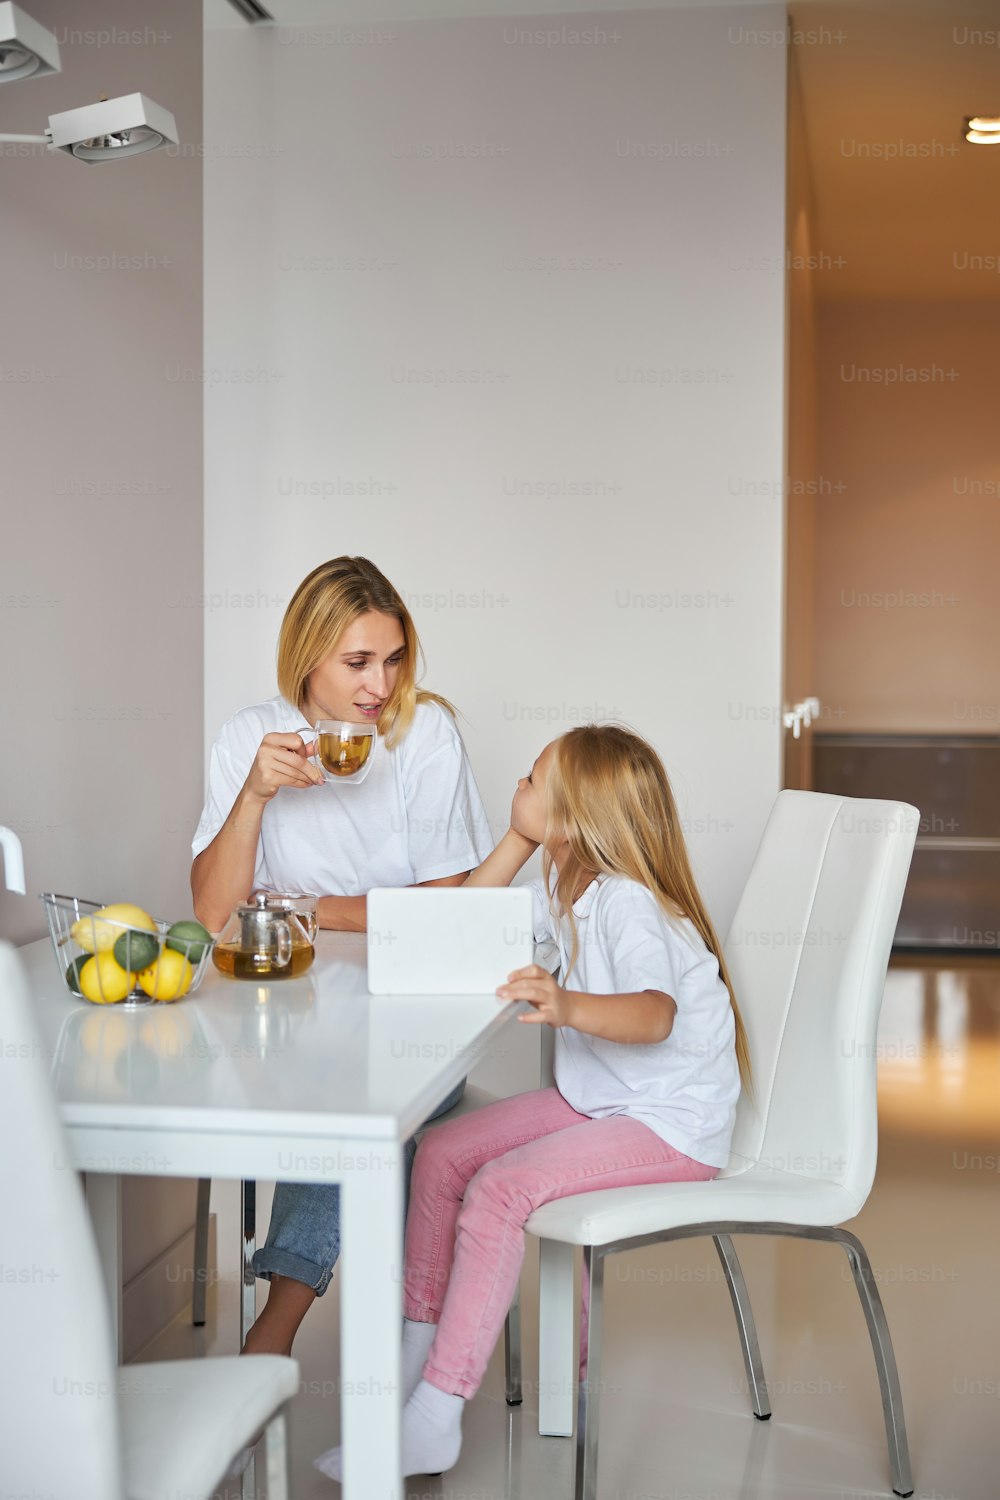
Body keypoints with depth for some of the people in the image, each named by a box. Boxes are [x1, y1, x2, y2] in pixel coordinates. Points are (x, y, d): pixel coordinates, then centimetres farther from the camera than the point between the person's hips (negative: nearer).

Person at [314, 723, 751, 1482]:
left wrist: (568, 1007, -59)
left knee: (499, 1189, -25)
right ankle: (418, 1351, 6)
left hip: (673, 1124, -10)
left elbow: (655, 1014, -39)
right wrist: (518, 838, 5)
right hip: (599, 1101, 10)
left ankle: (434, 1421, -20)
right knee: (442, 1153, -1)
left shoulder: (626, 900, -23)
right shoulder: (565, 887, 7)